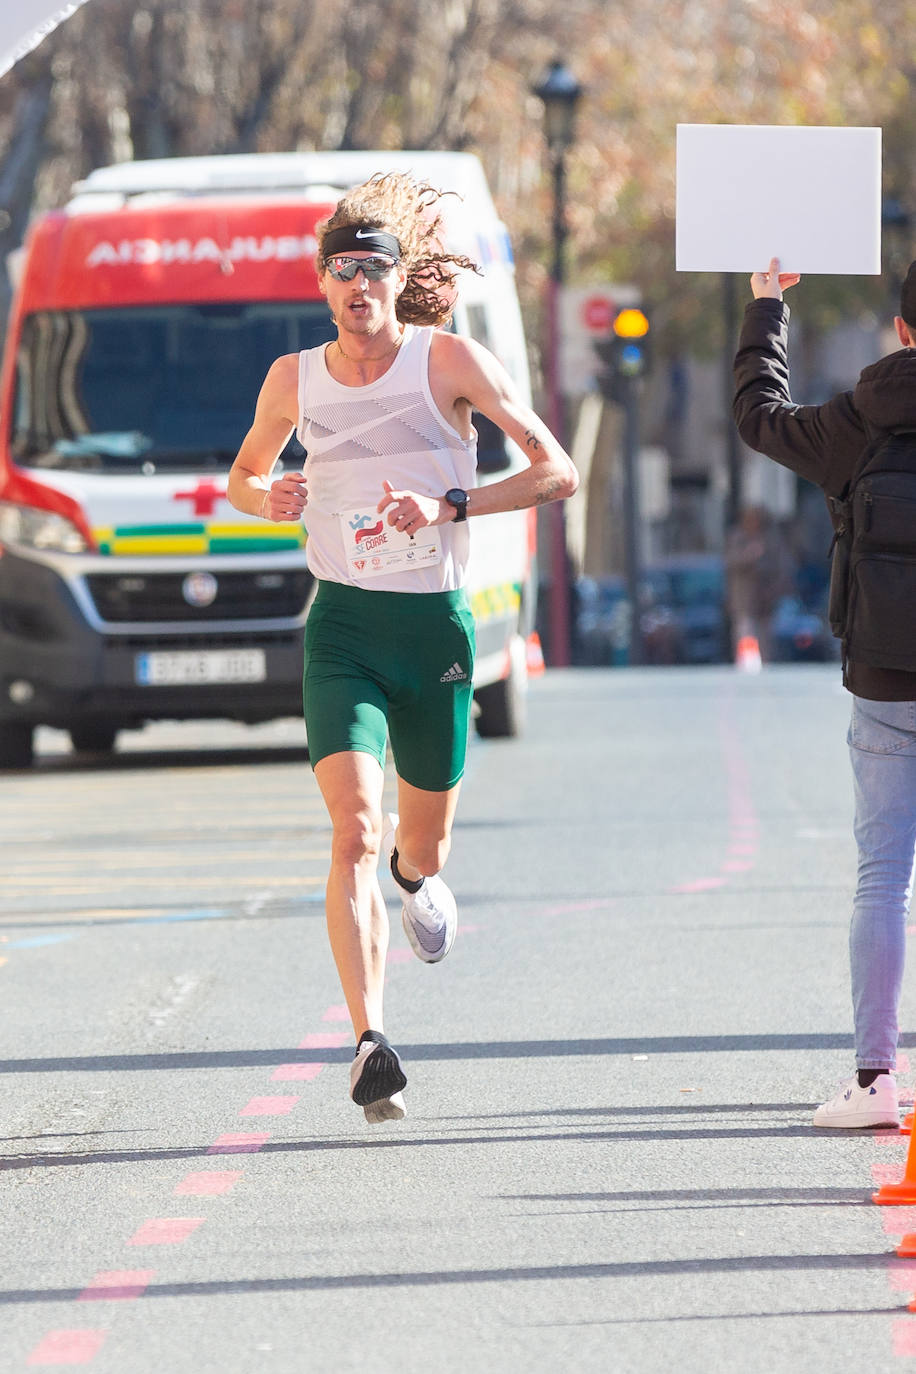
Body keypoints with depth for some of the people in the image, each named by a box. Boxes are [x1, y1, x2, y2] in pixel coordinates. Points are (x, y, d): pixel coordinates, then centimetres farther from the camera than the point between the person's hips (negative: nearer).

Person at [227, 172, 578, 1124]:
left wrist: (450, 507, -20)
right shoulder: (294, 380, 4)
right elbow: (242, 478, 22)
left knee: (422, 847, 14)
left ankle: (413, 872, 55)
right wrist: (267, 497, -3)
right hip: (342, 625, 0)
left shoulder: (449, 360, -4)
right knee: (354, 834, -20)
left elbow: (557, 473, -7)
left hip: (436, 624, 0)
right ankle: (371, 1044, -25)